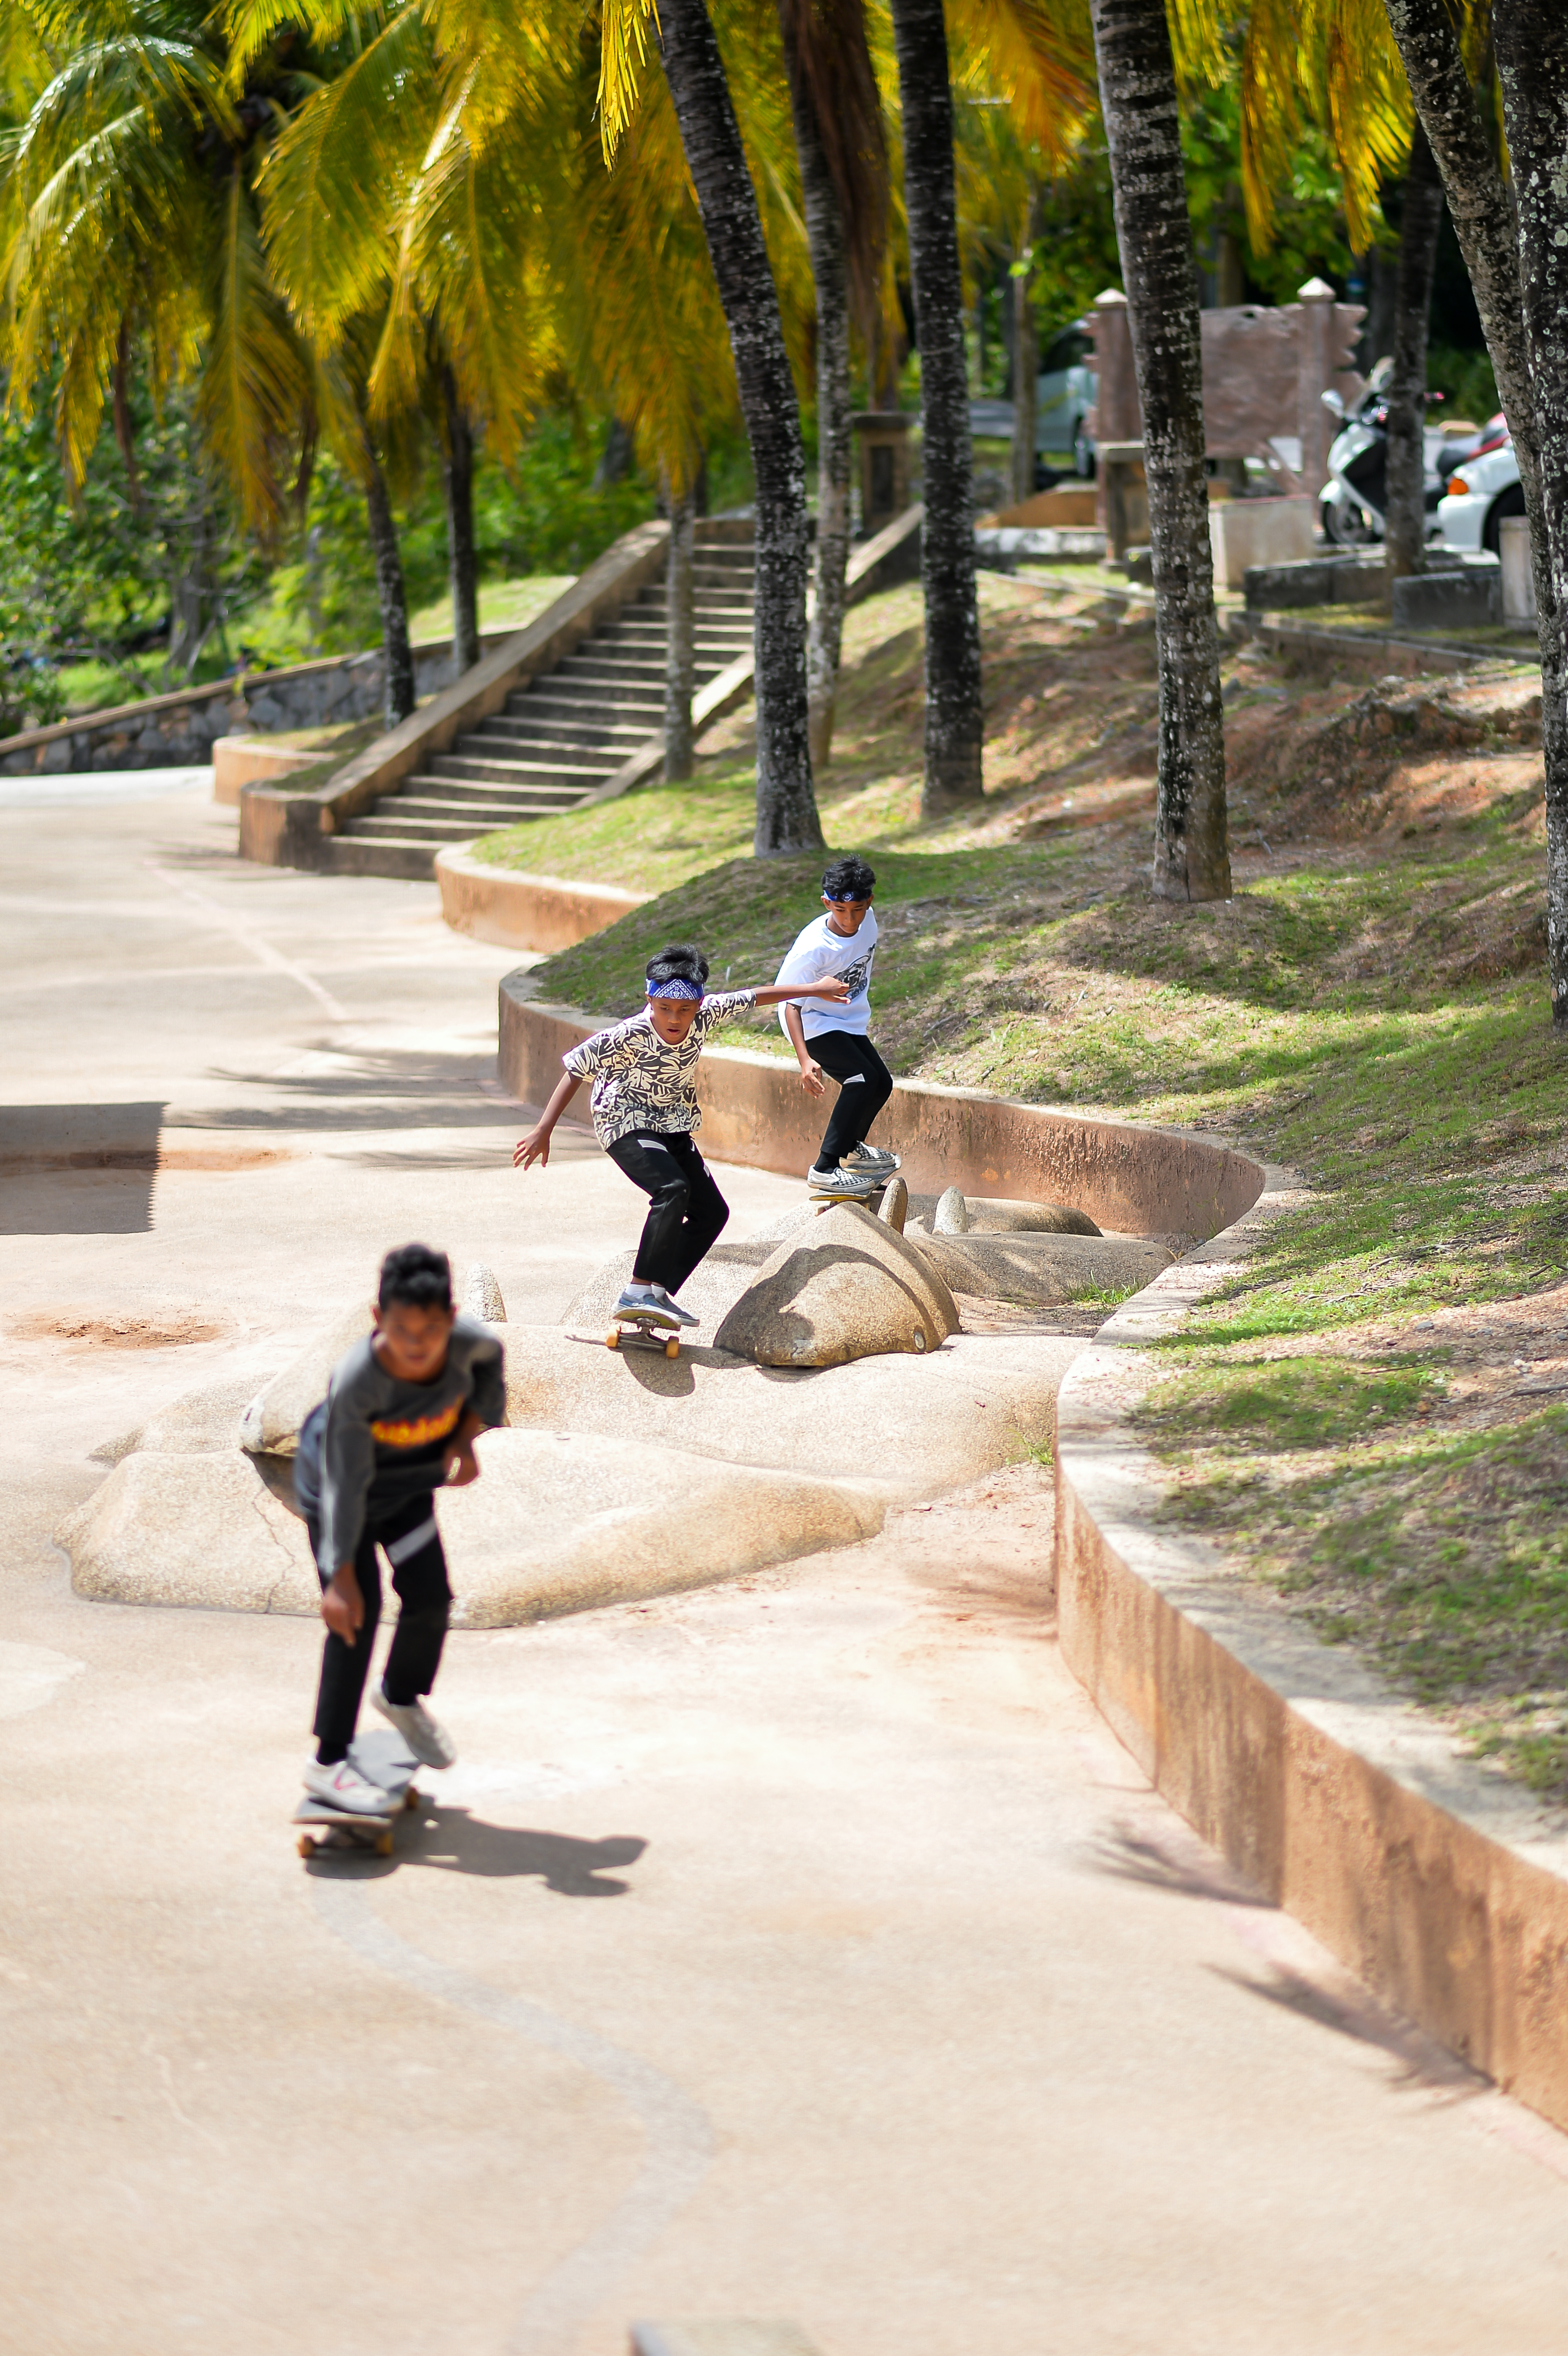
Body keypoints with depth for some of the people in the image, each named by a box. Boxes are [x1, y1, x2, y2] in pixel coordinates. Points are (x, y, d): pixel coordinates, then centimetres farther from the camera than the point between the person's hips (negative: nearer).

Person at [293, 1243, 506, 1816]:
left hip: (408, 1485, 5)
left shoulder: (467, 1341, -28)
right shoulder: (355, 1381, -40)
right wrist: (340, 1576, -30)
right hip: (331, 1484, -5)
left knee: (430, 1598, 3)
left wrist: (467, 1435, -12)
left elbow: (491, 1361, 0)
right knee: (356, 1610, -13)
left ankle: (401, 1697, 36)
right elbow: (345, 1486, -33)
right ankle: (328, 1763, -5)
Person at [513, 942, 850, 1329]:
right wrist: (544, 1130, -27)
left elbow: (756, 997, -3)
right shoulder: (628, 1037, -30)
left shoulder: (703, 1017, -18)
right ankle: (639, 1294, -34)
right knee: (673, 1188, -31)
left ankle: (657, 1296, 9)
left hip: (672, 1129, 7)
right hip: (626, 1125, -7)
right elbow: (574, 1071, -24)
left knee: (712, 1212, 6)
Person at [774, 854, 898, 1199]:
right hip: (813, 1022, -8)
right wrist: (804, 1059, -43)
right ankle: (825, 1170, -24)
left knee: (882, 1083, 16)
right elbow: (792, 1004, -31)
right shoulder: (813, 948, -34)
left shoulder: (866, 920, -13)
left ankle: (851, 1148, 44)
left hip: (849, 1020, 8)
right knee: (862, 1079, -25)